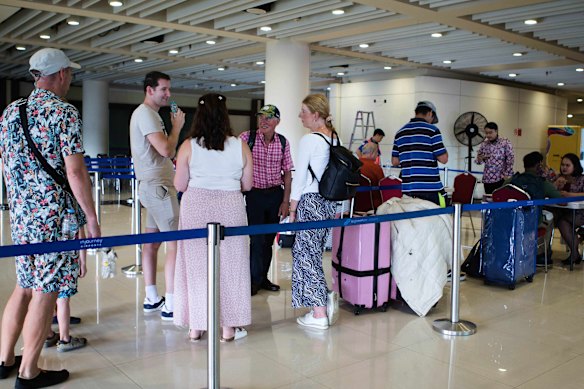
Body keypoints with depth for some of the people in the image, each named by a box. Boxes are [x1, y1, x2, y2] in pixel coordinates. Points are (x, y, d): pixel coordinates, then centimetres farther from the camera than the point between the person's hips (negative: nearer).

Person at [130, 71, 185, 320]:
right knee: (176, 243, -10)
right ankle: (170, 306, -7)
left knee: (152, 242, 13)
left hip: (153, 185, 11)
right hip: (158, 186, -11)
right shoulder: (145, 113, -12)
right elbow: (166, 150, -21)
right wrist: (177, 126, -8)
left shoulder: (149, 113, 20)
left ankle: (152, 298, 21)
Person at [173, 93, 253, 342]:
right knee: (229, 264, 10)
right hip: (230, 208, 0)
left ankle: (195, 327, 20)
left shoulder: (188, 146, -6)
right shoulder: (240, 146, -4)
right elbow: (247, 185, 3)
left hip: (196, 209, 0)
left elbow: (179, 185, -2)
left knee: (196, 264, 11)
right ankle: (229, 327, 18)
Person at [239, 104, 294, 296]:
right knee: (258, 239, -4)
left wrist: (285, 201, 2)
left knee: (269, 238, 12)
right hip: (254, 194, -3)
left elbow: (287, 173, 5)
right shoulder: (247, 138, -8)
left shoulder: (283, 142, 1)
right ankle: (254, 280, 13)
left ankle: (263, 277, 27)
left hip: (275, 194, 3)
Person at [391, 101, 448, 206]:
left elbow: (394, 161, 13)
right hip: (430, 189, -5)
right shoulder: (432, 130, -4)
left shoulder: (400, 132, 11)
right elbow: (443, 159, -7)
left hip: (407, 190, 5)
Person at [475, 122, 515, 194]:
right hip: (487, 179, 4)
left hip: (502, 178, -3)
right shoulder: (484, 144, 8)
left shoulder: (505, 142, -3)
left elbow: (510, 159, -6)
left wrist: (507, 175, -10)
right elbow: (479, 161, 14)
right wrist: (480, 158, -10)